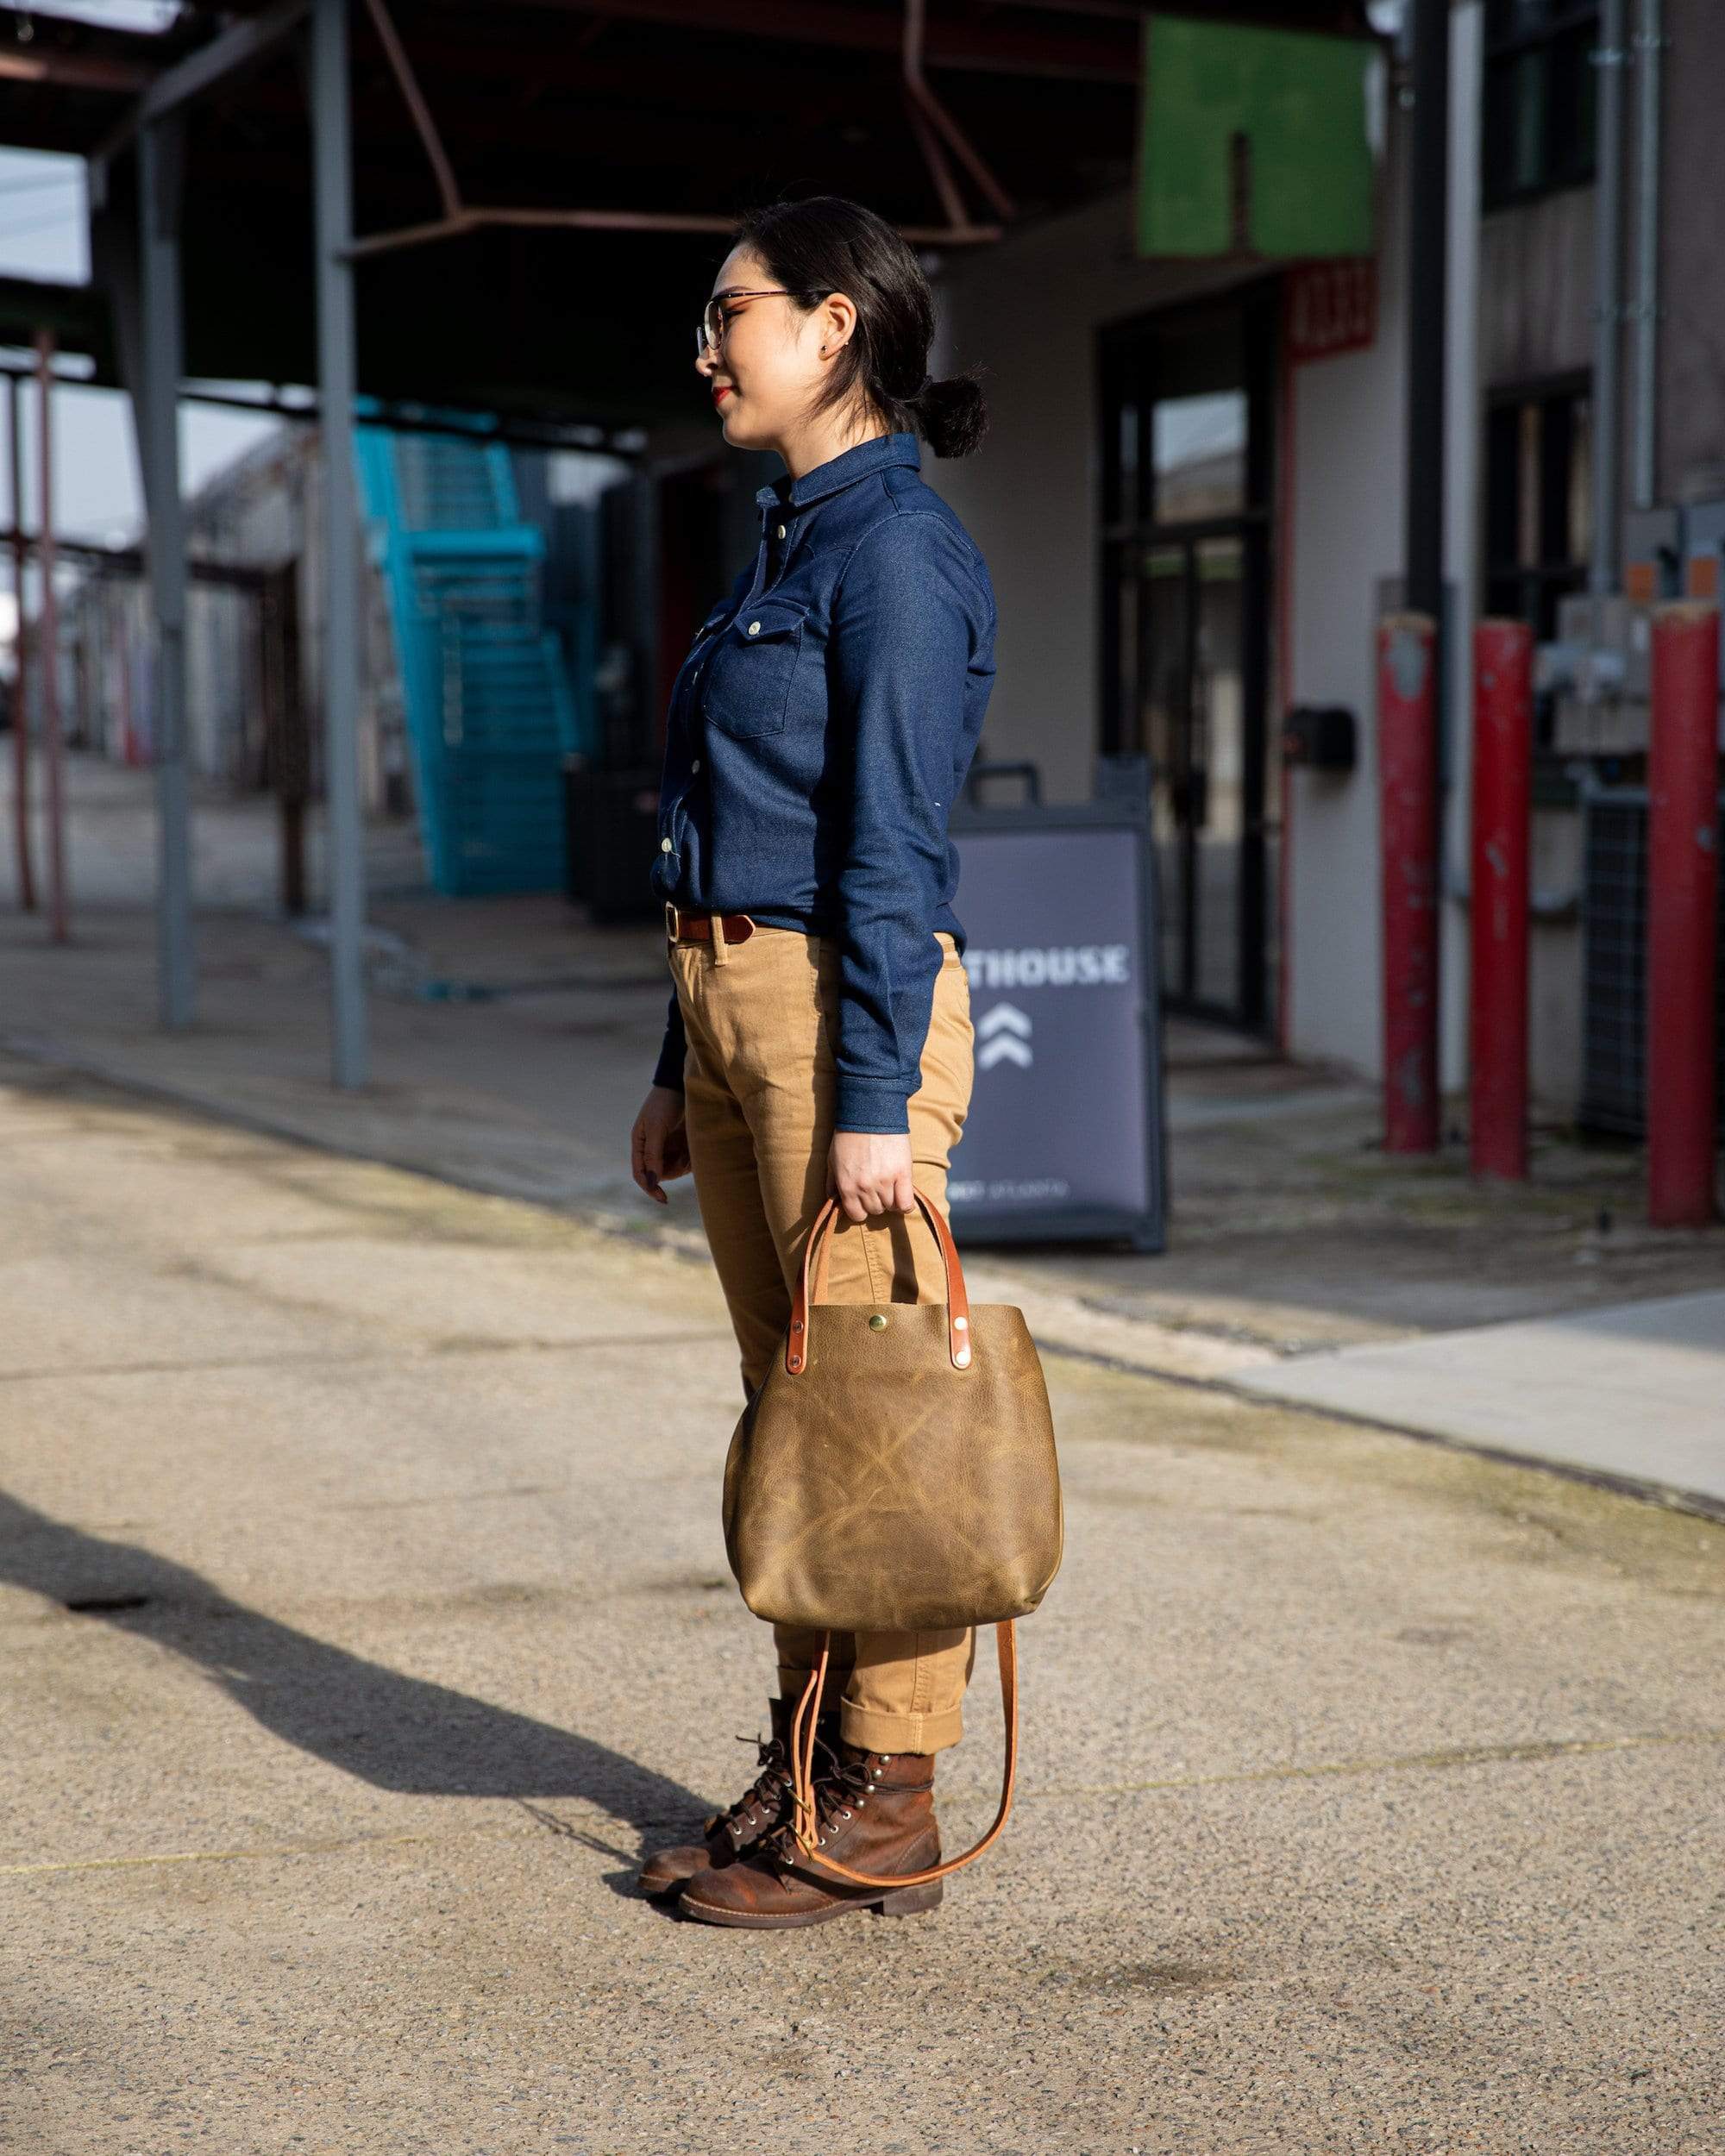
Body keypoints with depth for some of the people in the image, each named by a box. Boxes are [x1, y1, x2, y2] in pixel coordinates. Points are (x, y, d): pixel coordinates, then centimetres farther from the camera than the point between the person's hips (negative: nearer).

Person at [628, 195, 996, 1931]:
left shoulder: (898, 548, -12)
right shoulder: (788, 540, 16)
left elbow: (894, 843, -17)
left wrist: (873, 1102, -20)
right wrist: (682, 1068, 18)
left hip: (851, 1004, -9)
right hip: (735, 1003, 10)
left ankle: (887, 1811, 6)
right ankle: (806, 1766, 22)